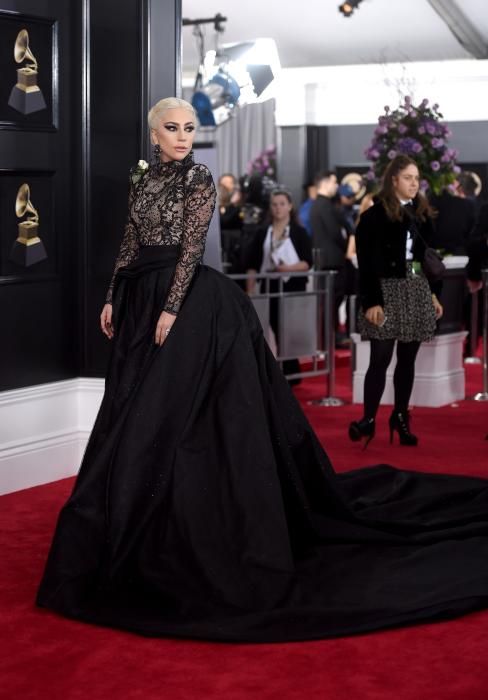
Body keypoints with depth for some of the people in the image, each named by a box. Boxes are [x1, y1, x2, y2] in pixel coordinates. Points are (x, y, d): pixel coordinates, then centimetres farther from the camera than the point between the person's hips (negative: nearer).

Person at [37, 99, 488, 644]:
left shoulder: (199, 179, -7)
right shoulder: (141, 180, 13)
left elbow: (191, 247, -14)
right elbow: (130, 245, 15)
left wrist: (170, 309, -20)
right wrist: (113, 299, 10)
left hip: (188, 297, -7)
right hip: (140, 297, 7)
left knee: (165, 413, -7)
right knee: (136, 411, 10)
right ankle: (146, 532, 22)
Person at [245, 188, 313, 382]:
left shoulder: (299, 232, 3)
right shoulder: (263, 233, 9)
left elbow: (308, 263, -4)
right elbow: (253, 265, 7)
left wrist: (289, 268, -21)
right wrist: (250, 291, -1)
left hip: (293, 287, -3)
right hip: (270, 287, 3)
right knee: (277, 331, 3)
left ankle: (290, 374, 2)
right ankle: (288, 373, 11)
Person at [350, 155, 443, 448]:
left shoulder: (422, 213, 12)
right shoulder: (375, 216, -7)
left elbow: (429, 257, 16)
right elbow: (367, 263, -10)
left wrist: (434, 293, 12)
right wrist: (371, 301, -16)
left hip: (417, 291, 5)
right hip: (388, 291, -5)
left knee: (408, 358, 8)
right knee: (381, 359, -6)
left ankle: (401, 417, 16)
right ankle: (369, 419, 0)